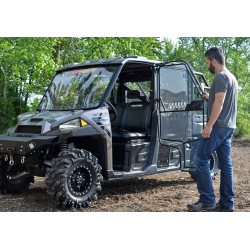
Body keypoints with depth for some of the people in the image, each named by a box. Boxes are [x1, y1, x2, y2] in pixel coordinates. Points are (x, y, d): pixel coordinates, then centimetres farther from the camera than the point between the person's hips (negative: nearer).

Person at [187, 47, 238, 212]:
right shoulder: (232, 77, 20)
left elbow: (219, 102, -19)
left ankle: (207, 201, -5)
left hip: (218, 126, -10)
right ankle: (227, 203, 12)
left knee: (201, 160, -6)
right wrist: (210, 98, 24)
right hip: (229, 127, 10)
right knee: (226, 164, 9)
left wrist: (209, 126, -21)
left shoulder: (221, 77, -11)